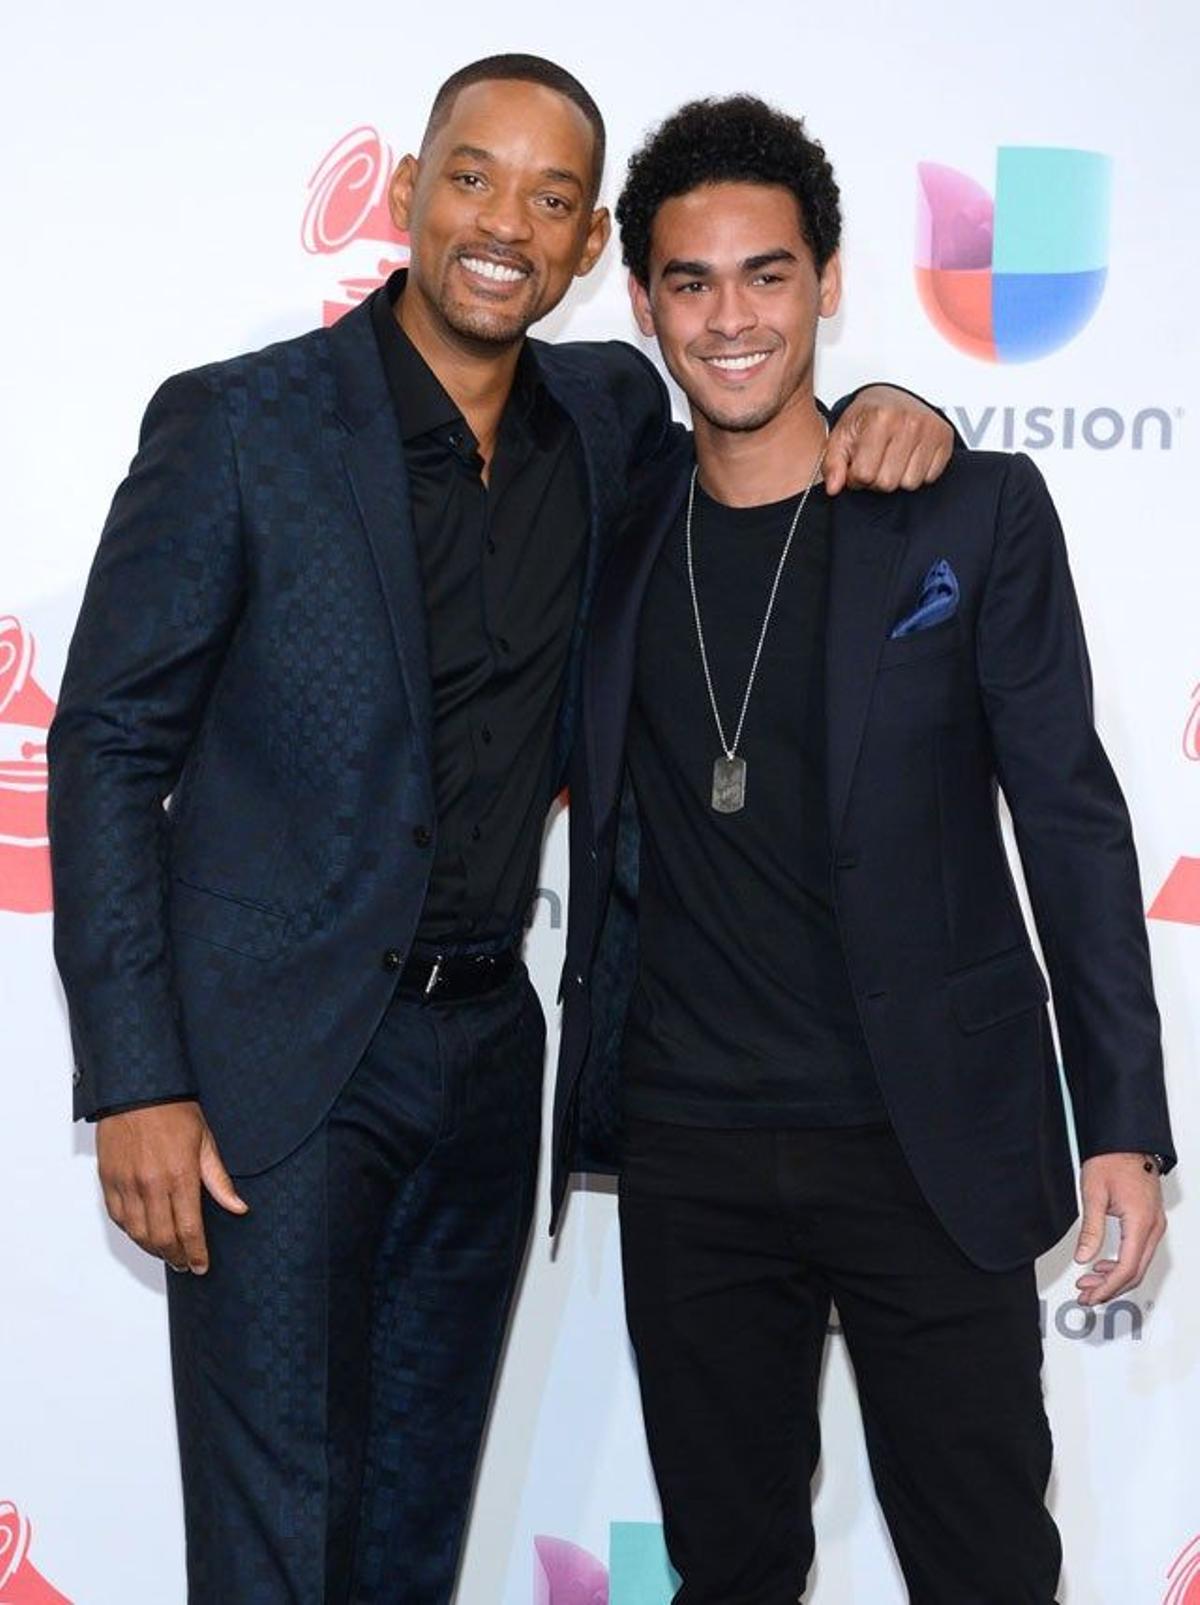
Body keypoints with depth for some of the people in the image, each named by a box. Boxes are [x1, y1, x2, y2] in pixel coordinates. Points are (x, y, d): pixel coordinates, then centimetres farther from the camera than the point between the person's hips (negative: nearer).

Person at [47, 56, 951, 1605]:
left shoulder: (607, 414, 4)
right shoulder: (237, 425, -9)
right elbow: (108, 745, -7)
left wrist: (885, 416, -4)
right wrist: (134, 1082, -13)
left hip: (487, 1046, 5)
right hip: (280, 1060, -5)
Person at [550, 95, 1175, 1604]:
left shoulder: (974, 513, -2)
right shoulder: (613, 533, 6)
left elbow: (1068, 814, -2)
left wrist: (1121, 1124, -6)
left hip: (931, 1145, -3)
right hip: (687, 1152, 3)